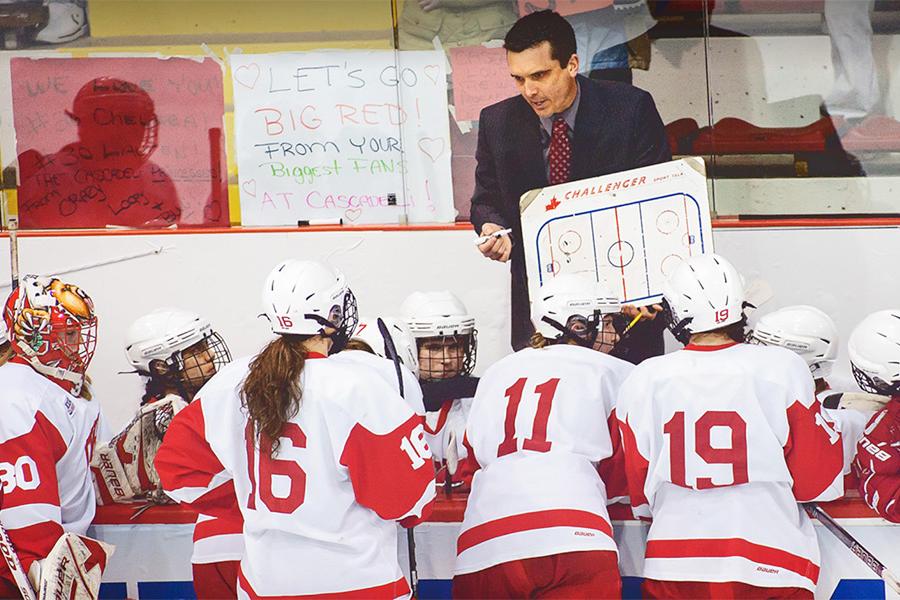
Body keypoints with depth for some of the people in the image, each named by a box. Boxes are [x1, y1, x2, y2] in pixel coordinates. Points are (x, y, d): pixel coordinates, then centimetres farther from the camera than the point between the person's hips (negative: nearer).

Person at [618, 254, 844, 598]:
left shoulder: (642, 381, -1)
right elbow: (820, 482, 1)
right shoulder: (784, 370, -6)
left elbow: (637, 496, 7)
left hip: (671, 570, 2)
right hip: (769, 570, -2)